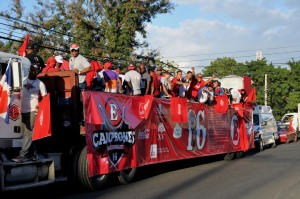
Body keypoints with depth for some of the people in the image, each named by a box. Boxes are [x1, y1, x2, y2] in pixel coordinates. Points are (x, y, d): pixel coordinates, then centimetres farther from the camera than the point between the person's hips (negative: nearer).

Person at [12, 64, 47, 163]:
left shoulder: (40, 83, 1)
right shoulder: (23, 81, 13)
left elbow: (44, 97, 1)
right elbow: (20, 93, 21)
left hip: (33, 111, -5)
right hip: (23, 110, 6)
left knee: (29, 133, -10)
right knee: (26, 133, 9)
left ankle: (22, 155, -14)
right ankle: (32, 154, 16)